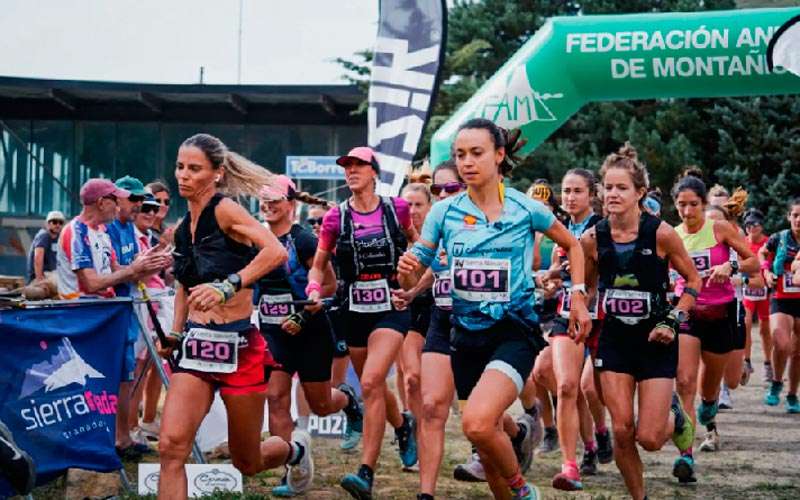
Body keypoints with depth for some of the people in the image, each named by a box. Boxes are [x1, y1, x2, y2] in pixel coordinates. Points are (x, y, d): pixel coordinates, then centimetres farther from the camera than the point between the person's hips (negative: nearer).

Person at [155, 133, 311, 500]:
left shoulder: (225, 210, -10)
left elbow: (276, 251, -27)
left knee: (247, 462, 9)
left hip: (238, 346, -6)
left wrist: (227, 287, -35)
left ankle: (295, 449, 44)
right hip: (195, 346, 6)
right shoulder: (183, 229, 10)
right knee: (171, 447, -16)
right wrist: (175, 334, 15)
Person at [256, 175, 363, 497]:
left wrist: (302, 315, -20)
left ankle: (347, 399, 44)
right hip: (273, 333, 4)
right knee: (276, 398, -10)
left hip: (309, 333, -4)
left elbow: (329, 285, -11)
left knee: (320, 405, 7)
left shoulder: (303, 240, -13)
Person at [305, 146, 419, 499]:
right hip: (354, 310, 3)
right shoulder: (336, 217, 0)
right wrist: (315, 290, -10)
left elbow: (416, 244, 18)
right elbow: (318, 264, 8)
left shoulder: (396, 209, -2)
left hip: (391, 307, -3)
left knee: (371, 383, -20)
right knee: (373, 387, 15)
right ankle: (403, 426, 49)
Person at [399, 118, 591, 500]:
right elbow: (412, 281, 1)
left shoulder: (526, 208, -5)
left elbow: (572, 245, 13)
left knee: (477, 423, -26)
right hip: (467, 335, 4)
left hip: (514, 332, -4)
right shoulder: (444, 212, 0)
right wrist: (407, 272, -22)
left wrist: (578, 296, 3)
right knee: (487, 439, 10)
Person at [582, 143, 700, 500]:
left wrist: (673, 321, -11)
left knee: (649, 438, -5)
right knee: (622, 431, -5)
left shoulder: (661, 233, -14)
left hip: (655, 340, -2)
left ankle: (675, 415, 31)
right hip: (615, 339, 3)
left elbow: (693, 281, -2)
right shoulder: (593, 239, -5)